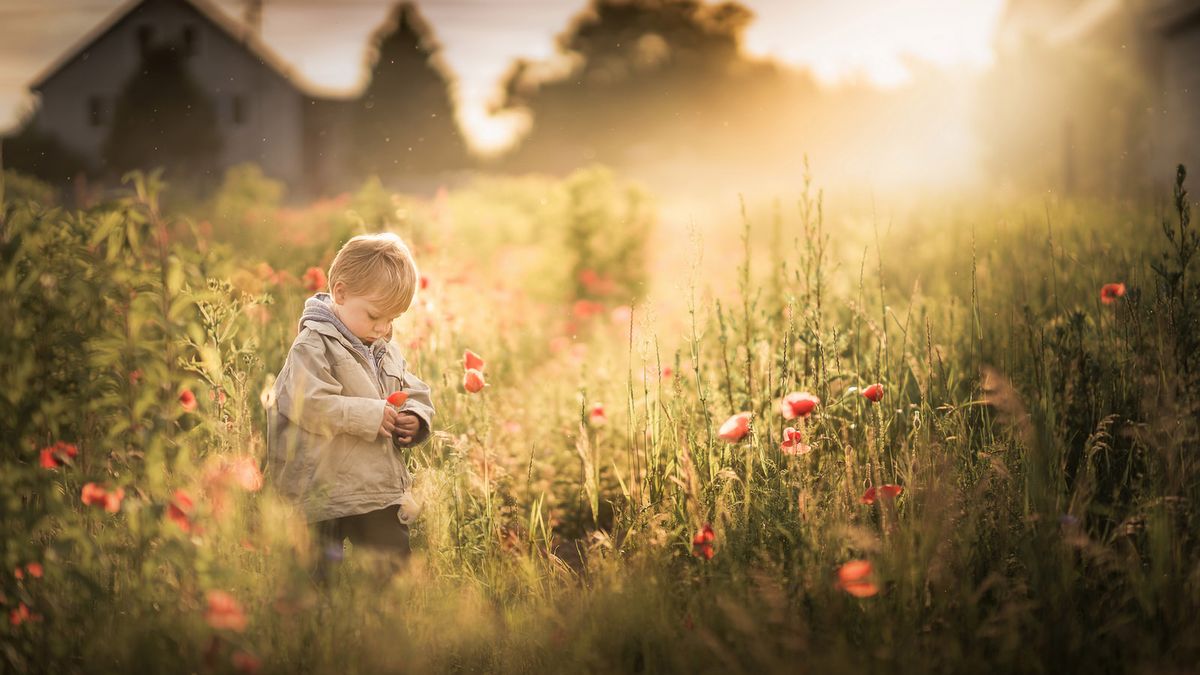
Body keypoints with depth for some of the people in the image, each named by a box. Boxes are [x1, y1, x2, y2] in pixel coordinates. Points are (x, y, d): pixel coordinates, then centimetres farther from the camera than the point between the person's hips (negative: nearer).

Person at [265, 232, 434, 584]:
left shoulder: (388, 351, 16)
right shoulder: (313, 346, -10)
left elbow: (417, 395, 23)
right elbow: (307, 403, -23)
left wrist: (414, 419, -1)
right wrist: (368, 415, -20)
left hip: (383, 494, 7)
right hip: (328, 500, -7)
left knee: (397, 567, 11)